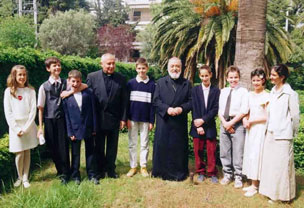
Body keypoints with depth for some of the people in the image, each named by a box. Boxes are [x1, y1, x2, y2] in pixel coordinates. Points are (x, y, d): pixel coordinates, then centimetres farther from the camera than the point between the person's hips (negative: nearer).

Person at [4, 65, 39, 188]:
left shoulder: (31, 91, 1)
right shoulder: (9, 91, -1)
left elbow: (33, 111, -2)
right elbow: (8, 113, -3)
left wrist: (26, 128, -8)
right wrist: (17, 129, -9)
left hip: (29, 126, 1)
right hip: (15, 127, -1)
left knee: (27, 153, 6)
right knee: (19, 154, 0)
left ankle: (25, 178, 16)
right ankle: (20, 177, 20)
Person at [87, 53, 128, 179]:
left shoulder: (121, 79, 1)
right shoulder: (92, 77, -3)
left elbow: (124, 101, 2)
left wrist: (123, 118, -1)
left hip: (114, 119, 1)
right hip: (98, 119, -1)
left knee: (112, 146, 12)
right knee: (99, 147, 11)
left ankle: (111, 170, 27)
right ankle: (100, 170, 27)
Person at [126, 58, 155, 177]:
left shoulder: (152, 84, -1)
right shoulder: (131, 83, 1)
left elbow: (153, 104, 0)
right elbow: (126, 102, 2)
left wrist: (152, 121, -3)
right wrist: (126, 118, -3)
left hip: (145, 119, -1)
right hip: (132, 118, 1)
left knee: (144, 144, 8)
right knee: (132, 144, 8)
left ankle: (143, 166, 20)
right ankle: (133, 166, 19)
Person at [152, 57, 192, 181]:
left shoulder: (186, 84, 9)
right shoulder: (160, 82, 6)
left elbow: (190, 101, 3)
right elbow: (156, 101, 0)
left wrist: (181, 108, -15)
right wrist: (167, 108, -15)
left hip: (180, 122, 1)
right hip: (163, 121, 0)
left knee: (179, 147, 5)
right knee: (162, 146, 3)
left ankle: (179, 173, 17)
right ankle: (162, 171, 16)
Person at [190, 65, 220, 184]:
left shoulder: (216, 91, 1)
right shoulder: (195, 90, 2)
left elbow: (215, 109, -5)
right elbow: (194, 109, -2)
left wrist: (203, 120, -14)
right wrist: (198, 126, -9)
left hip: (210, 126, -1)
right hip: (197, 125, 1)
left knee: (211, 151, 4)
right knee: (198, 151, 7)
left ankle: (212, 173, 17)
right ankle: (201, 172, 21)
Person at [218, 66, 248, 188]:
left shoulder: (243, 92, -2)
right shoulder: (223, 91, 12)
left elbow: (244, 111, -9)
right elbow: (219, 109, 8)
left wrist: (231, 123, -12)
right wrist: (224, 123, -7)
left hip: (237, 124, -4)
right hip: (224, 123, 5)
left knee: (238, 152, 0)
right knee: (224, 152, 10)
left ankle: (238, 177, 13)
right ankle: (227, 174, 25)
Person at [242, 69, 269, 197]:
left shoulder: (266, 96, -10)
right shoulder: (250, 95, 10)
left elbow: (267, 117, -12)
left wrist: (251, 121, -10)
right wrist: (245, 120, -2)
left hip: (260, 129, -7)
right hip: (250, 128, 7)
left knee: (256, 155, -3)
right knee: (249, 154, 9)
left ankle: (254, 186, 8)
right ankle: (253, 183, 19)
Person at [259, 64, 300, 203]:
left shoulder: (290, 94, -12)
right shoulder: (272, 92, 10)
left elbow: (295, 116, -8)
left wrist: (292, 133, 0)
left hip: (283, 135, -7)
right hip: (270, 133, 7)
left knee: (281, 164, 2)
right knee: (269, 162, 13)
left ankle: (283, 193, 17)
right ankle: (272, 191, 27)